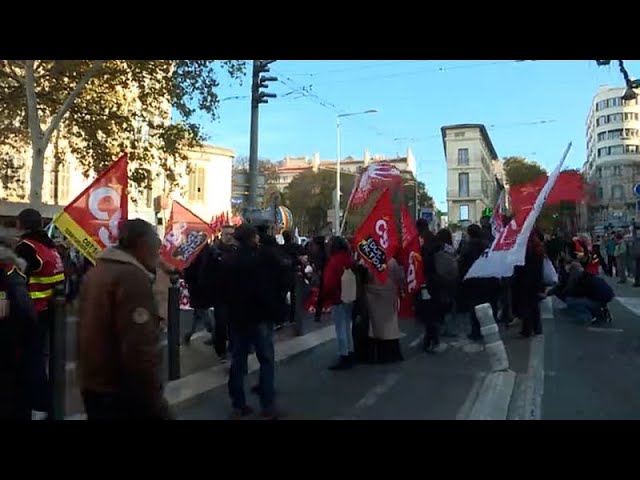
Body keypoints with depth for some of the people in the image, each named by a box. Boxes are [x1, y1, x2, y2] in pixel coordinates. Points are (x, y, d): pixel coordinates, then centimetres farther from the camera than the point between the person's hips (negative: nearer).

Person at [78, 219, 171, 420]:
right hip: (122, 393, -9)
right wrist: (157, 403, -21)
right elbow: (140, 349, -26)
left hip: (93, 387, 9)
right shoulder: (133, 277, -19)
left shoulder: (96, 271, 11)